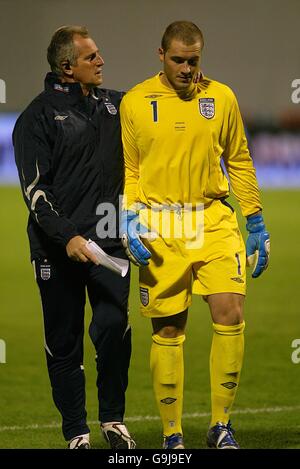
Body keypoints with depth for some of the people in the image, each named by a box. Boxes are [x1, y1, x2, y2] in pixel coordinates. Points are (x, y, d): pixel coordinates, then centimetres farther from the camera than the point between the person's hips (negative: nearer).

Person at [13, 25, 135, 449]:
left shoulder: (116, 105, 12)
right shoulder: (39, 115, -4)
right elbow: (35, 188, -9)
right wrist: (66, 236, -19)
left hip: (108, 241, 3)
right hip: (58, 249, -3)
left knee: (114, 327, -13)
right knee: (64, 343, 3)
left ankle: (113, 418, 7)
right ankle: (76, 433, 15)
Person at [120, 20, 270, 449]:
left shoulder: (222, 98, 6)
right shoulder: (135, 103, 2)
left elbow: (239, 161, 14)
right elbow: (127, 169, 7)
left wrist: (256, 224, 11)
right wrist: (129, 220, -7)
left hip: (214, 221, 1)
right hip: (160, 229, -1)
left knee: (230, 314, -12)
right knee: (168, 330, 2)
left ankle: (221, 426, 1)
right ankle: (172, 434, 14)